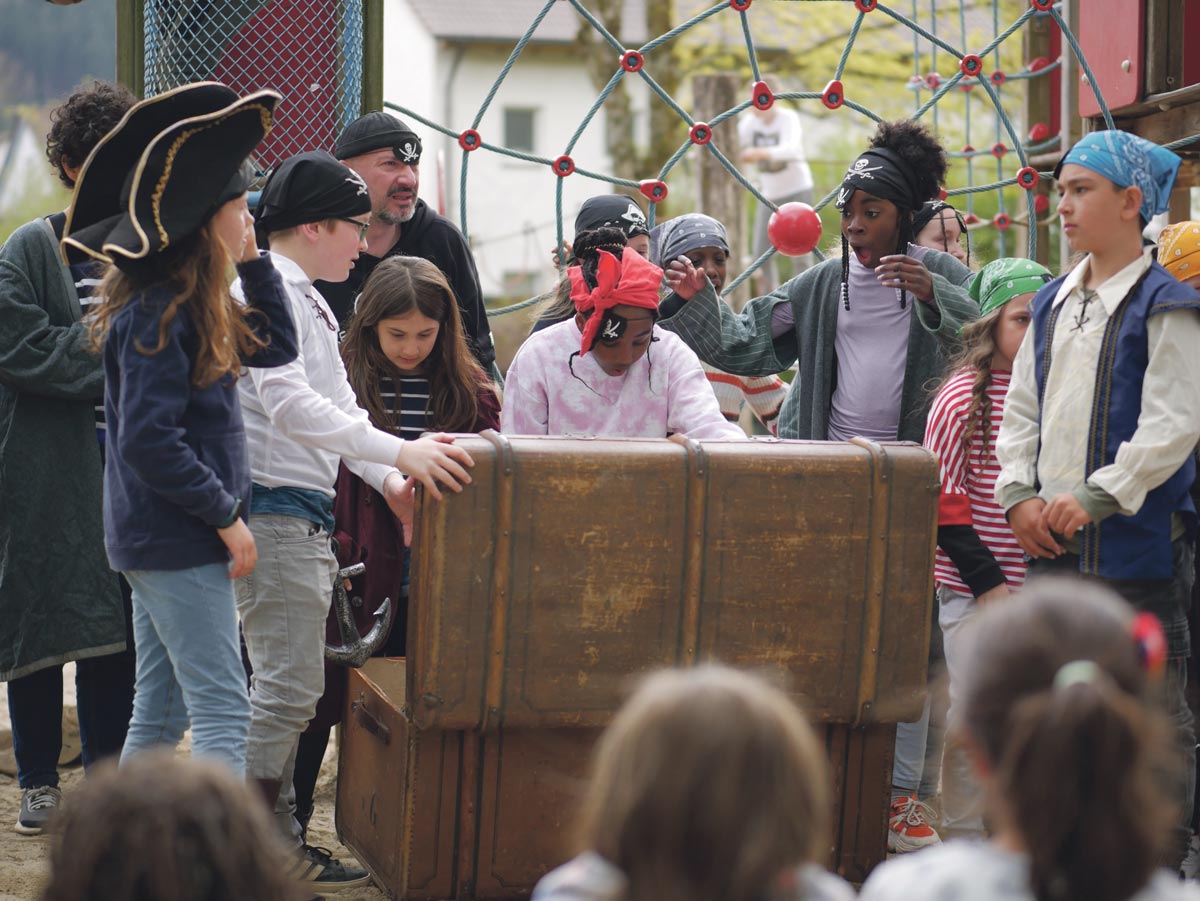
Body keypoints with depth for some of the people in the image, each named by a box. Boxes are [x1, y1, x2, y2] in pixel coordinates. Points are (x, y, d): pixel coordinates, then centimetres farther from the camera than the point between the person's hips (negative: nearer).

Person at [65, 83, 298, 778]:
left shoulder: (188, 306, 12)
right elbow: (149, 440, -23)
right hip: (180, 540, -10)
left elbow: (276, 347, 22)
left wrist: (254, 260, 14)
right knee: (222, 710, -12)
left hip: (158, 538, 10)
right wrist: (227, 516, -18)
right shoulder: (157, 317, -17)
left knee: (160, 716, 14)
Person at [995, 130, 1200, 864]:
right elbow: (1022, 410, 15)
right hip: (1053, 544, 7)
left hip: (1137, 544, -7)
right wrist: (1019, 495, 0)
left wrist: (1094, 498, -19)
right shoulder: (1053, 304, 14)